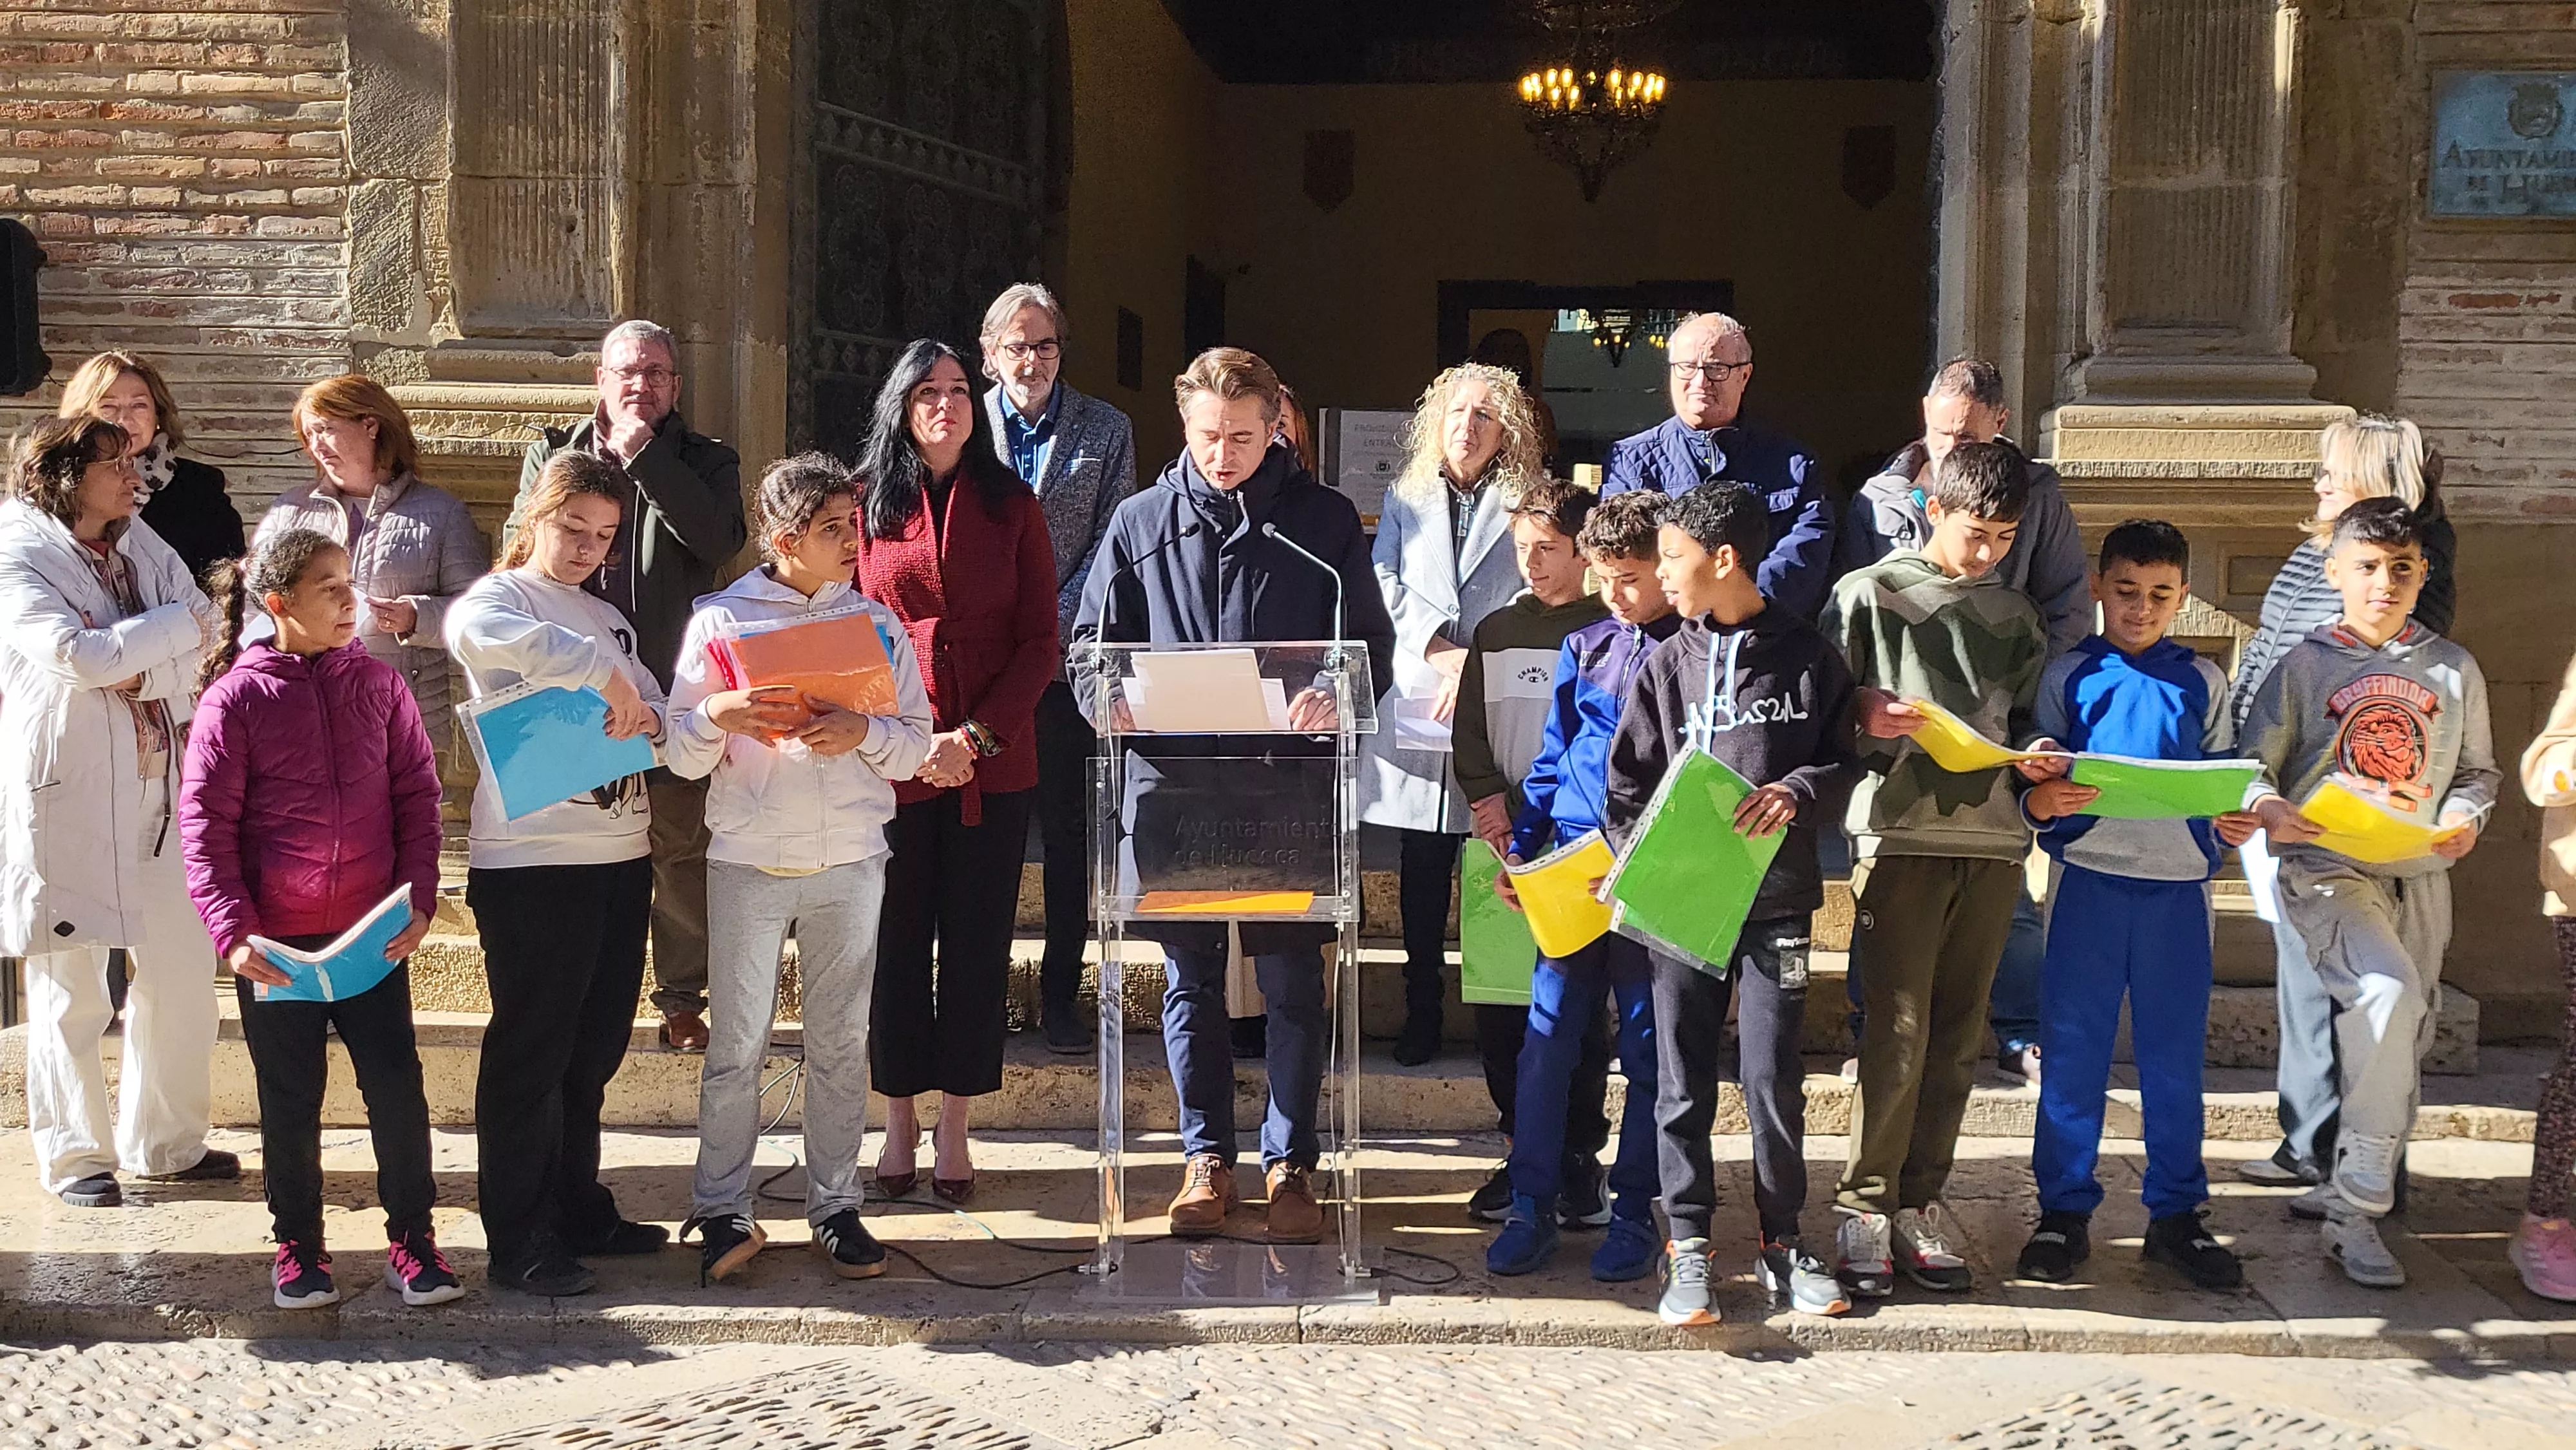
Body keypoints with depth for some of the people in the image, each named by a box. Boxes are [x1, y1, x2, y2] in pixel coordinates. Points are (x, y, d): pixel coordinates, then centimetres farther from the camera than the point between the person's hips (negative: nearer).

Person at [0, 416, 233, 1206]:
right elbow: (81, 657, -22)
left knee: (184, 970, 10)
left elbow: (204, 637, 1)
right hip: (66, 799, -6)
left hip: (158, 788, 6)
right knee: (70, 990, 3)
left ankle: (167, 1141, 25)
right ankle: (75, 1155, 18)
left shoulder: (141, 544, 11)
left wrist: (137, 668, -16)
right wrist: (178, 624, -11)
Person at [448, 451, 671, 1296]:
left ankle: (580, 1214, 26)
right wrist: (604, 675, -25)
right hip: (530, 860, -7)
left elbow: (656, 714, 15)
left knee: (594, 1048, 14)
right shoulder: (500, 596, -3)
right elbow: (475, 631, -28)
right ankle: (518, 1244, 5)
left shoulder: (609, 619, 19)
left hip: (620, 853, 7)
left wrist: (639, 716, -10)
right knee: (530, 1052, -2)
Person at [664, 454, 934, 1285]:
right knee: (737, 1044, 0)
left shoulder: (876, 622, 9)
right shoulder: (722, 619, 2)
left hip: (850, 861, 2)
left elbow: (916, 744, 6)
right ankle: (722, 1213, 9)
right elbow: (681, 758, 3)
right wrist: (715, 716, -18)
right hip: (748, 862, -2)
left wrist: (863, 734, -14)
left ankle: (835, 1207, 16)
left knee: (841, 1043, 6)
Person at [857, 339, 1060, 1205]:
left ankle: (954, 1130, 13)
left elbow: (1041, 641, 3)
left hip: (994, 765, 1)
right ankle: (900, 1124, 15)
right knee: (896, 943, 4)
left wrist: (977, 736, -10)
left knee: (977, 946, 4)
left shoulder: (1011, 506, 6)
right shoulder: (865, 505, 5)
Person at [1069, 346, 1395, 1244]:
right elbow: (1092, 641, 11)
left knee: (1292, 977, 2)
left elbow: (1371, 645, 3)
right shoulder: (1142, 522, 9)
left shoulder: (1325, 521, 4)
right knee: (1191, 976, 8)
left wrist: (1333, 698, -19)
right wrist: (1105, 696, -11)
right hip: (1174, 778, 2)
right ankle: (1207, 1157, 20)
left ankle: (1290, 1162, 14)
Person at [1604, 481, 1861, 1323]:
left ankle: (1782, 1243, 18)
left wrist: (1798, 793, -16)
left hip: (1776, 901, -2)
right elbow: (1629, 786, 7)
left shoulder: (1806, 658, 1)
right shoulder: (1667, 665, 6)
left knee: (1773, 1079, 2)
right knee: (1683, 1083, 4)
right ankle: (1687, 1247, 13)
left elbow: (1846, 763, 4)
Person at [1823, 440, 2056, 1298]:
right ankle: (1866, 1207, 1)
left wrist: (2036, 756, 0)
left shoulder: (2015, 616, 17)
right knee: (1900, 1027, -8)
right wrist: (1866, 722, -18)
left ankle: (1920, 1198, 16)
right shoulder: (1869, 595, 4)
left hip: (1992, 836, 5)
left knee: (1958, 1033, 6)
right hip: (1900, 831, -4)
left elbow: (2024, 717, 21)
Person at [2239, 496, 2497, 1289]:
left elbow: (2479, 769, 17)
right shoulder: (2305, 666, 1)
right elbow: (2251, 765, 2)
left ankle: (2360, 1195, 25)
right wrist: (2270, 809, -19)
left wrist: (2465, 818, -4)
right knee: (2389, 995, -27)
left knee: (2403, 1042, 7)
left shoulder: (2453, 670, 11)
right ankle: (2356, 1210, -21)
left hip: (2420, 874, 5)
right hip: (2326, 870, -5)